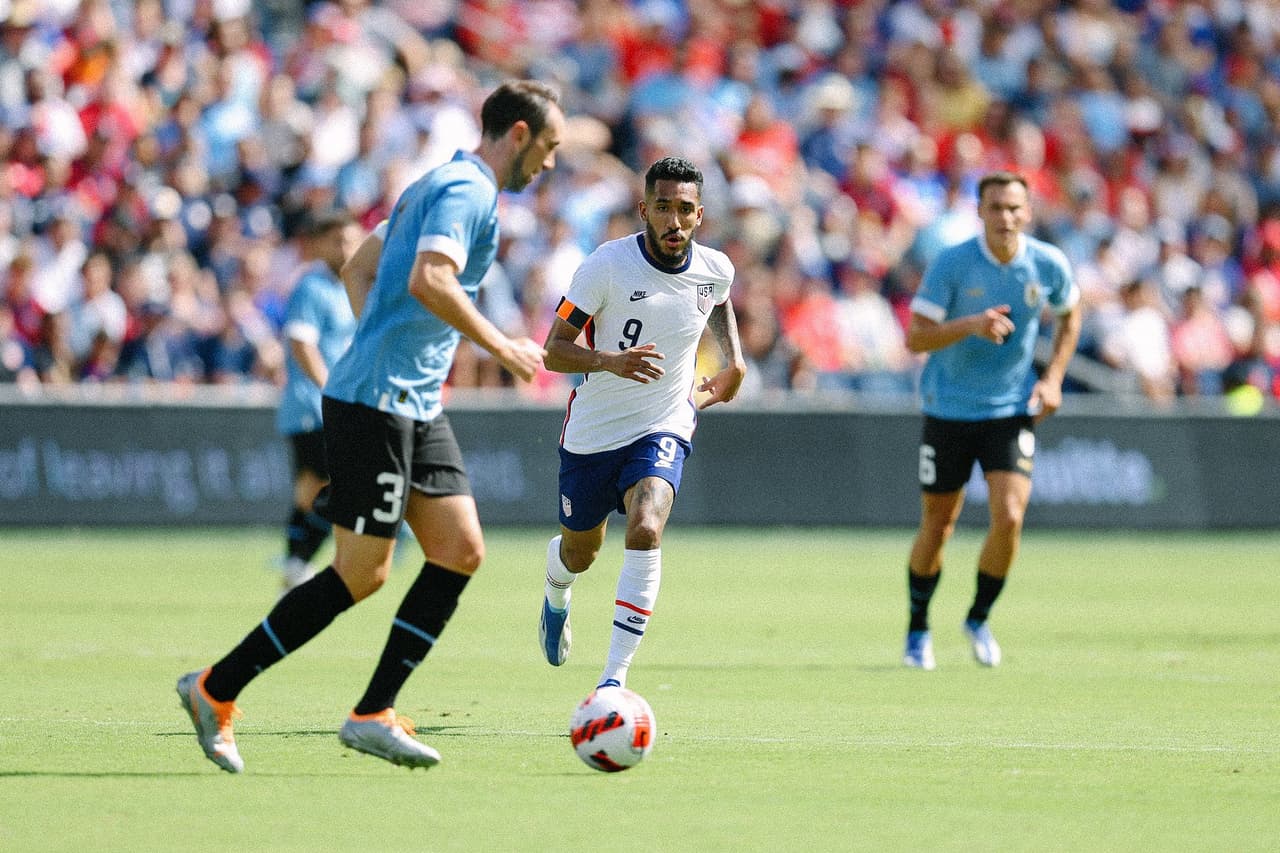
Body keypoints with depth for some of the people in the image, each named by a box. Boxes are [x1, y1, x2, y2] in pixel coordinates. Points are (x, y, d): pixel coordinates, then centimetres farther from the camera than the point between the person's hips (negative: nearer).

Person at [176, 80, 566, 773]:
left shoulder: (438, 185, 19)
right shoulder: (467, 190, -13)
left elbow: (358, 263, 29)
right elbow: (428, 281, -28)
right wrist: (501, 347, -18)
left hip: (416, 406, 10)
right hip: (375, 403, -10)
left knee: (460, 552, 2)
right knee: (362, 574, -8)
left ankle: (373, 713, 3)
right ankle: (216, 689, 1)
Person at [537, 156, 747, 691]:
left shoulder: (715, 270, -7)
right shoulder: (606, 265, -18)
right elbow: (554, 350, -17)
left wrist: (734, 360, 8)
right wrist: (609, 360, -35)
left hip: (662, 429, 0)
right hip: (591, 430, 0)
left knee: (645, 531, -27)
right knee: (579, 554, 17)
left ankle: (614, 677, -23)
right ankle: (556, 595, 57)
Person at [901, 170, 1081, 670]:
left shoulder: (1048, 264, -7)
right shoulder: (951, 264, -15)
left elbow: (1069, 315, 14)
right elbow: (916, 337, -16)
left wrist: (1053, 378, 3)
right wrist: (970, 325, -33)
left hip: (1012, 410, 1)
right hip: (949, 409, -1)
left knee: (1009, 518, -14)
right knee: (937, 525, 7)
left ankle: (979, 619, 10)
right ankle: (918, 631, 28)